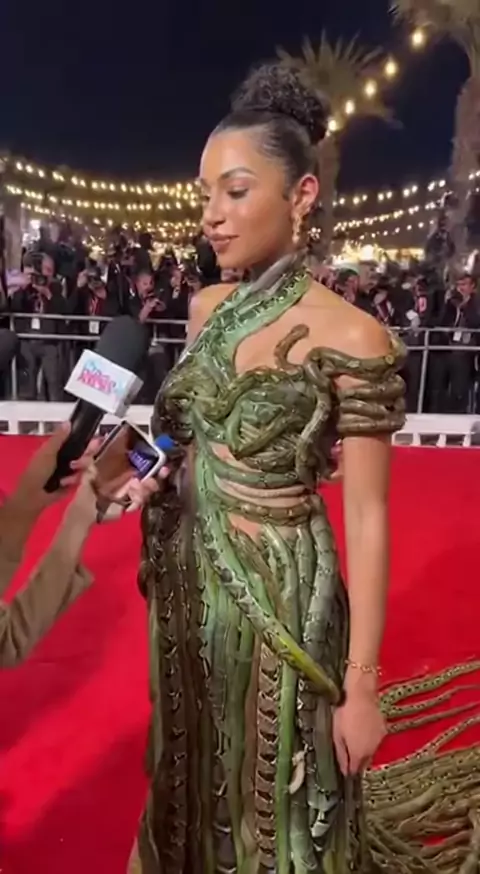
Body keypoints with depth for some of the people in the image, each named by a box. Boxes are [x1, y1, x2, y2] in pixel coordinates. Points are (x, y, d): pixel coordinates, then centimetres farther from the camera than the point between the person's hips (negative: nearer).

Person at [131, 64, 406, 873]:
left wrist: (361, 684, -12)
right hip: (186, 583, 6)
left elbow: (367, 517, -16)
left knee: (272, 802, 19)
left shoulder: (349, 337, -18)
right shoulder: (207, 308, 2)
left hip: (281, 593, -6)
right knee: (194, 781, 28)